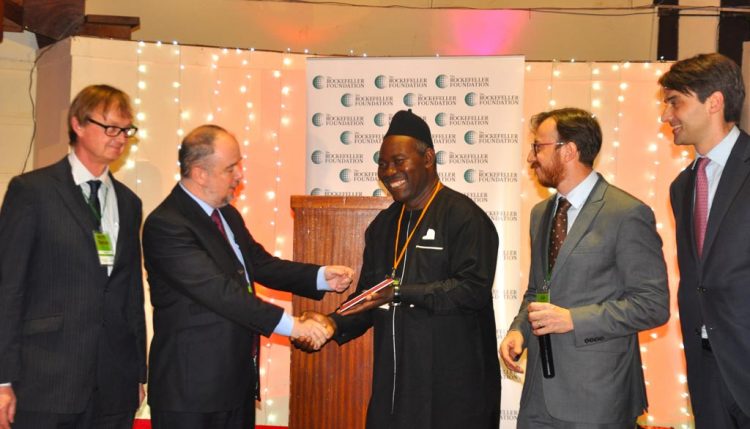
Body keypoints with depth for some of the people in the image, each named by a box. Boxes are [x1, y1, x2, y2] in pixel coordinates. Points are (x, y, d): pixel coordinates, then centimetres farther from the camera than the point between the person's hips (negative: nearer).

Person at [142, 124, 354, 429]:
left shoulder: (228, 215, 11)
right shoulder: (165, 226, -18)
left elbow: (261, 265, 12)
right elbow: (219, 291, -25)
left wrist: (321, 277, -4)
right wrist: (291, 325, -27)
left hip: (238, 379, 8)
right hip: (192, 389, -8)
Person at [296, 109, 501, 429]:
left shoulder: (464, 216, -9)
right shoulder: (383, 225, 13)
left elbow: (475, 288, -18)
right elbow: (369, 296, 15)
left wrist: (401, 292, -23)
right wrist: (335, 324, -4)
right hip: (393, 380, 6)